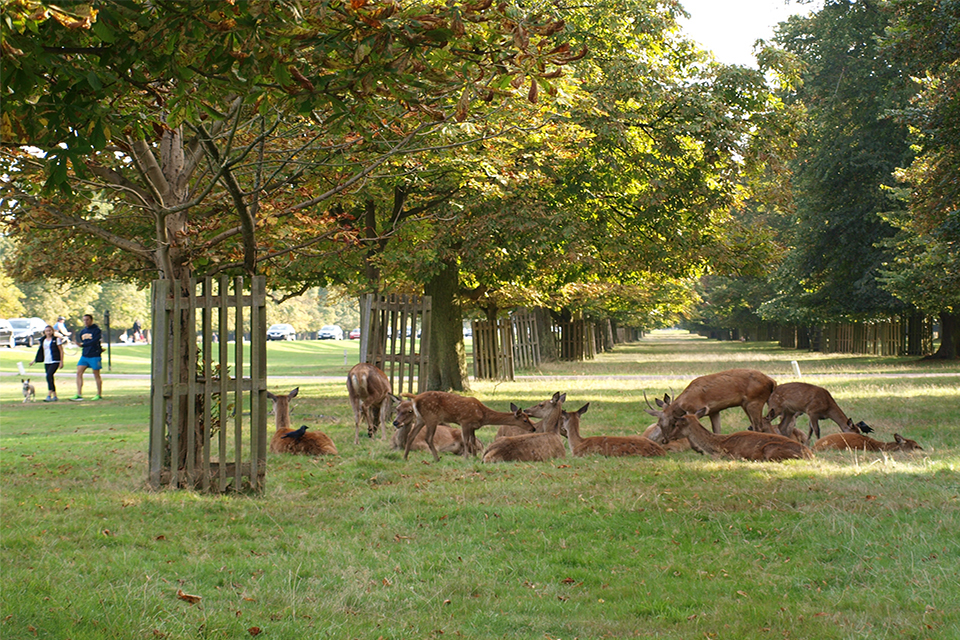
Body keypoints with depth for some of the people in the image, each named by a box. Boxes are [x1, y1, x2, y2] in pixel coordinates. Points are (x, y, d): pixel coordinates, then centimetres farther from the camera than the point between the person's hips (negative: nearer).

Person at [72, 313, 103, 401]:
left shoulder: (96, 330, -7)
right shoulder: (82, 331, 12)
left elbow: (94, 341, -21)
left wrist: (82, 345, -31)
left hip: (94, 356, -6)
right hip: (84, 355, 6)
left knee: (96, 375, 1)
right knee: (79, 372, -6)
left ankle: (99, 394, 12)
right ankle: (79, 394, -7)